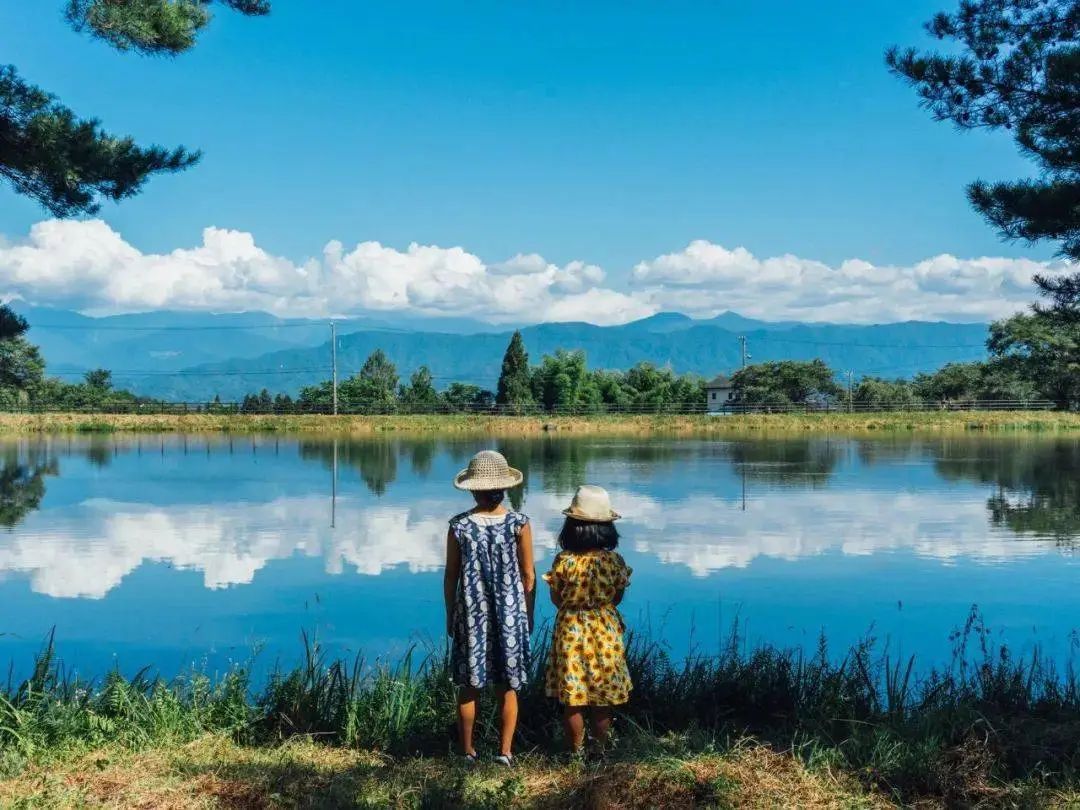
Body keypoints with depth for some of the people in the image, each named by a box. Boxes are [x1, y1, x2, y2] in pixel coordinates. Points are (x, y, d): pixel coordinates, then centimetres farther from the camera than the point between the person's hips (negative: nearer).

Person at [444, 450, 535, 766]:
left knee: (468, 687, 11)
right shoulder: (518, 524, -8)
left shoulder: (459, 526, -7)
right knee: (508, 688, 11)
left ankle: (468, 751, 17)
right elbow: (528, 576, -3)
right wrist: (528, 616, 10)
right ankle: (505, 752, 12)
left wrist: (450, 616, 11)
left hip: (470, 613, 0)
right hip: (510, 613, 0)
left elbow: (451, 576, -1)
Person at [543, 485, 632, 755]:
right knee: (603, 701, 14)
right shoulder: (614, 561, -11)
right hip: (605, 633, 1)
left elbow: (557, 599, -3)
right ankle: (600, 746, 23)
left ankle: (576, 750, 19)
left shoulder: (562, 561, -14)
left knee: (572, 701, 10)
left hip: (571, 633, -1)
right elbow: (617, 598, 1)